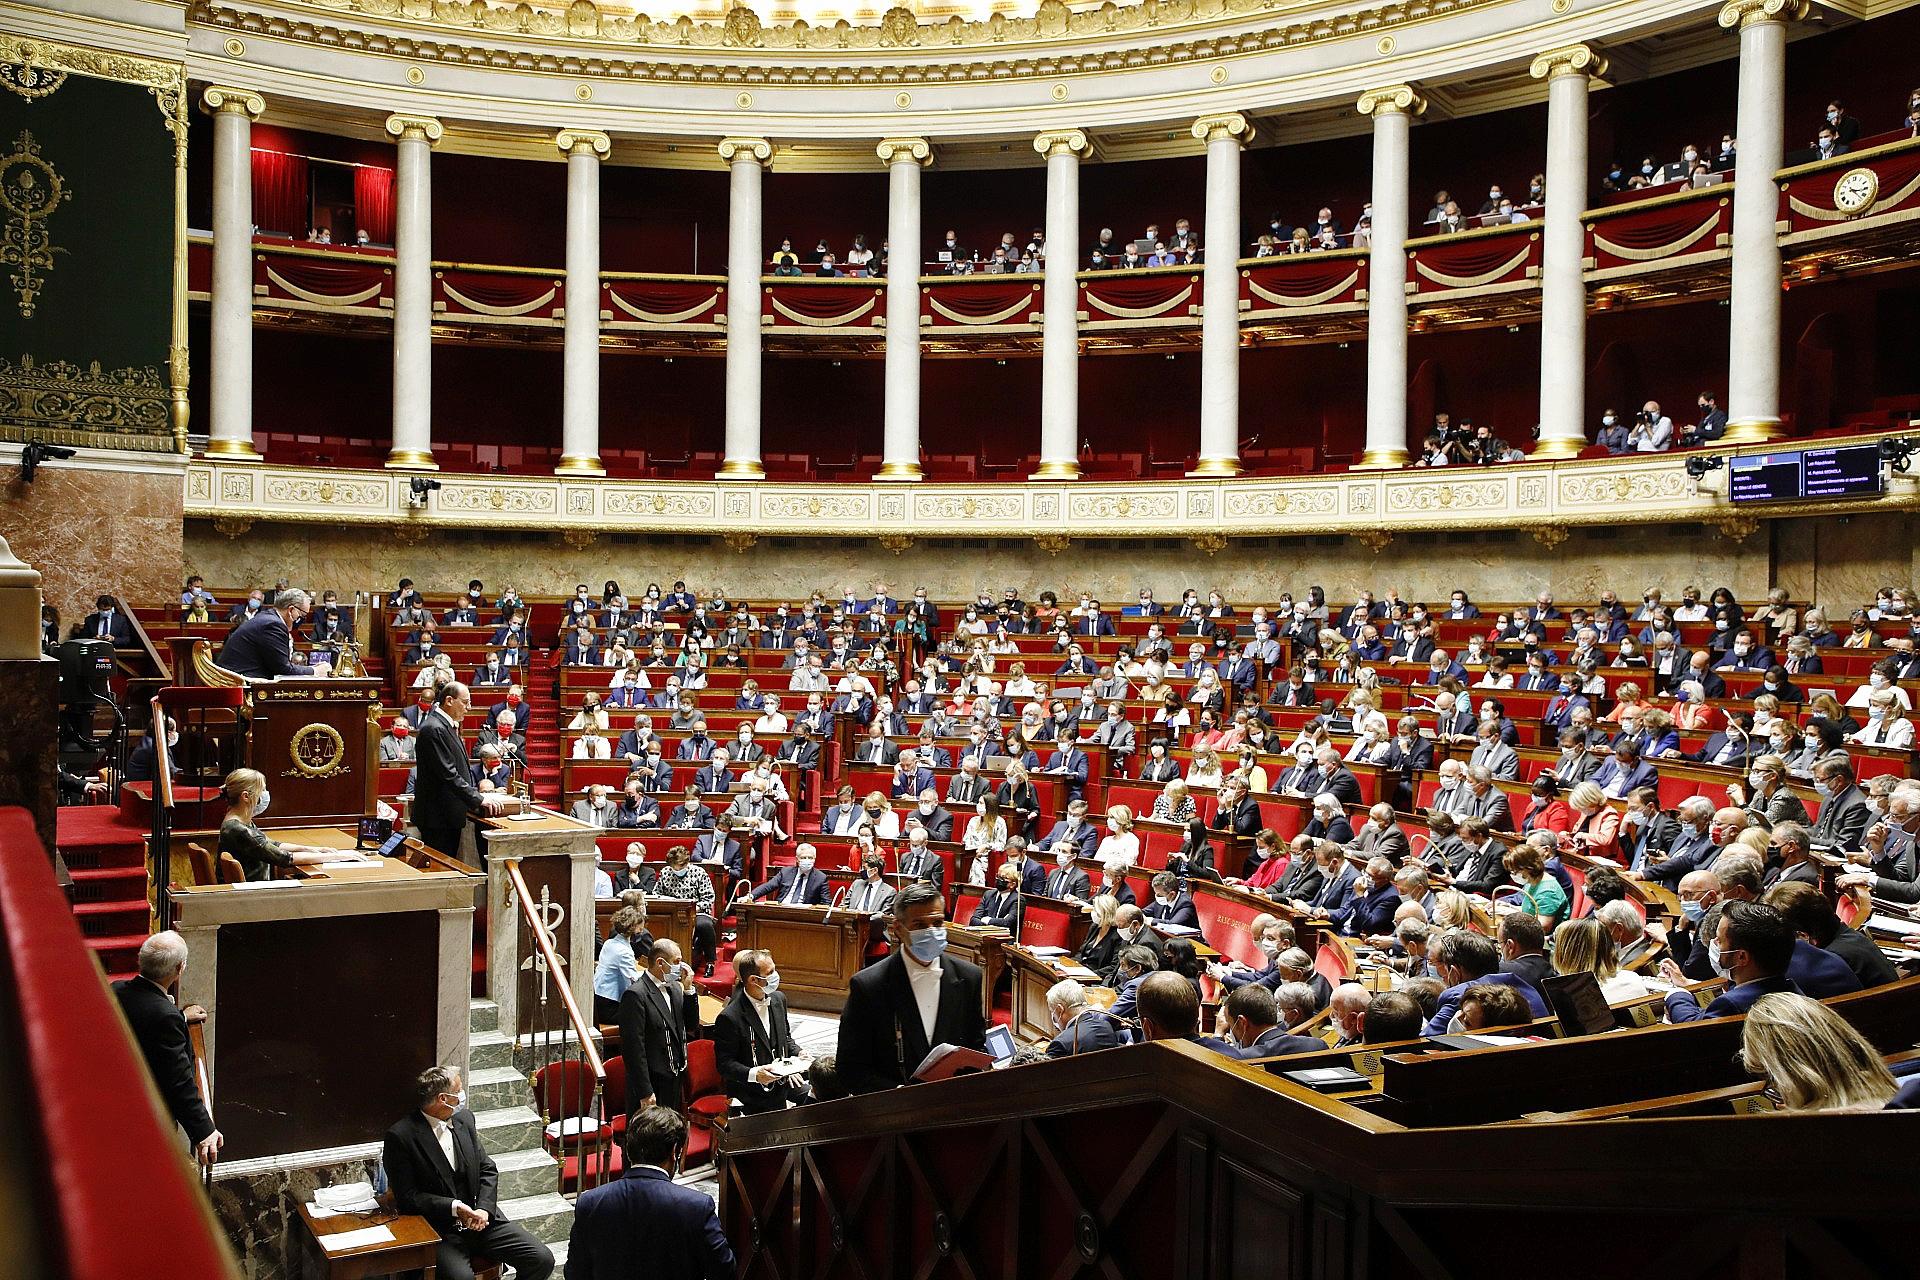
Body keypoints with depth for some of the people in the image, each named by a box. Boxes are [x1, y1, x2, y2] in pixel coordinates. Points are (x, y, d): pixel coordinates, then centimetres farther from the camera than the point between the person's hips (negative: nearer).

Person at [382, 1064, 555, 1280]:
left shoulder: (464, 1119, 9)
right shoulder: (401, 1136, -9)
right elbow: (407, 1197, -10)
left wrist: (484, 1209, -7)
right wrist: (455, 1208, -18)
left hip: (480, 1218, 6)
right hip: (438, 1229, -6)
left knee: (542, 1260, -8)